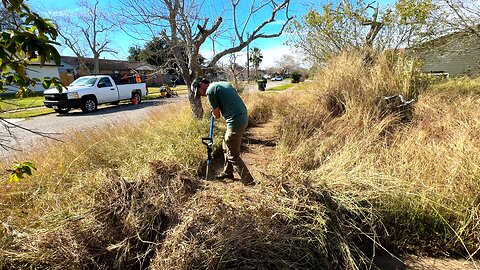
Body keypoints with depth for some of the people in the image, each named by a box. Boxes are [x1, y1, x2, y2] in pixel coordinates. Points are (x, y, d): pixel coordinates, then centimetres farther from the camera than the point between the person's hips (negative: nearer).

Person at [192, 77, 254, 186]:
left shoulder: (210, 91, -8)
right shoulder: (224, 84, 18)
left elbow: (216, 115, -3)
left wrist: (214, 112, 19)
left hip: (235, 122, -9)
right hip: (243, 118, 9)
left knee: (233, 155, 3)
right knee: (226, 147, 24)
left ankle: (248, 182, 8)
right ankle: (228, 172, 39)